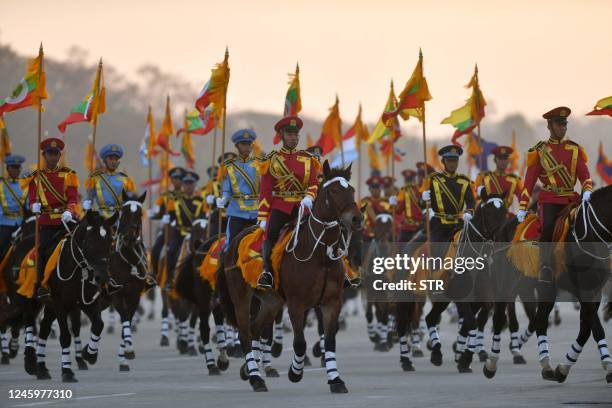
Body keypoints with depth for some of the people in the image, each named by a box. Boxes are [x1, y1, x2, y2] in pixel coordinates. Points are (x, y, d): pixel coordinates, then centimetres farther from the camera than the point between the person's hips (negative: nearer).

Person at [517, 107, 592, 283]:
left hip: (571, 199, 3)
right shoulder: (540, 151, 6)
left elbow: (584, 174, 6)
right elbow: (529, 181, 5)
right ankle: (546, 268, -27)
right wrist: (522, 208, 0)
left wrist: (587, 192, -15)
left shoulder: (575, 149, 12)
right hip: (549, 199, -3)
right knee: (548, 228, -26)